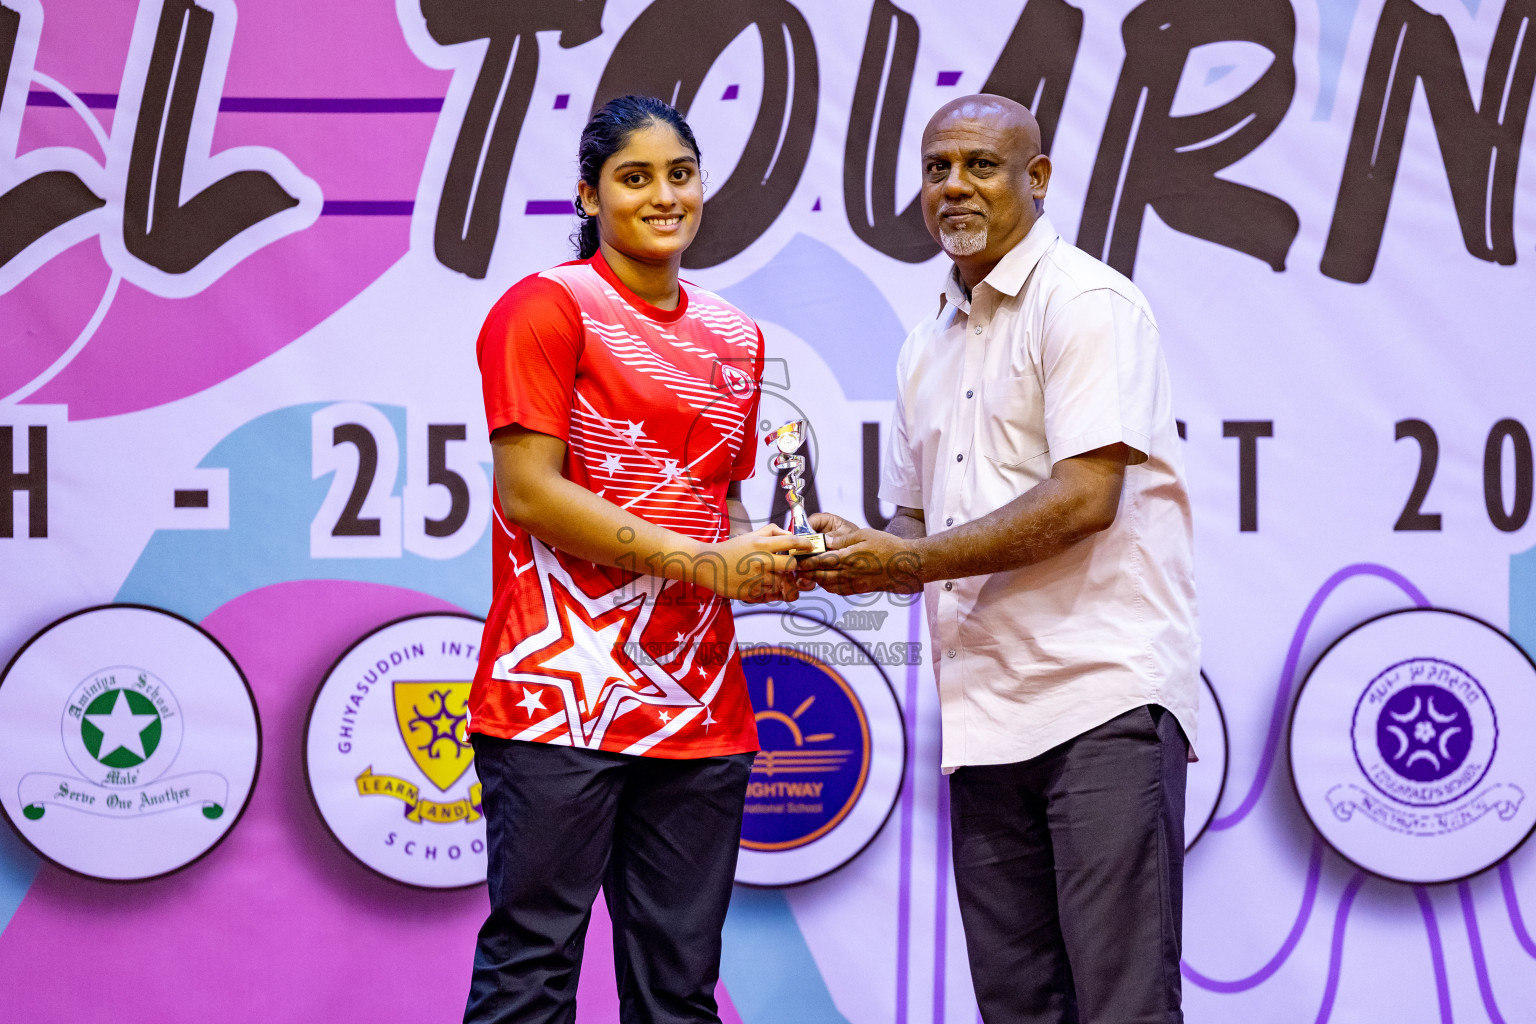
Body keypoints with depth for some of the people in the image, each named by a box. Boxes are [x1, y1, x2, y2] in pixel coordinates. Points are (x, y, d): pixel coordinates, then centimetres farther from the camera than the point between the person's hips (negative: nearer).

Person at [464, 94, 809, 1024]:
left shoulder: (736, 338, 17)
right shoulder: (548, 308, -3)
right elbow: (529, 492, -11)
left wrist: (773, 555, 2)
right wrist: (707, 565, -13)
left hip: (699, 703, 6)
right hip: (561, 694, -6)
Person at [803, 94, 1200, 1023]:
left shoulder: (1086, 302, -5)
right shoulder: (928, 349, 20)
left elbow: (1084, 497, -16)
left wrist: (907, 560, -13)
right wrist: (858, 556, 2)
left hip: (1103, 694, -8)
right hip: (985, 716, 8)